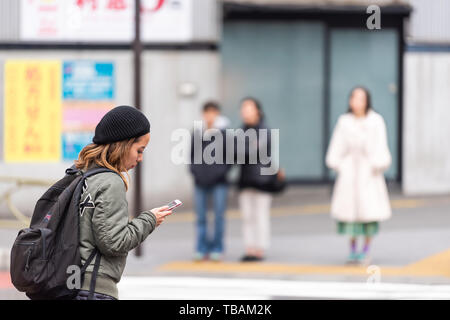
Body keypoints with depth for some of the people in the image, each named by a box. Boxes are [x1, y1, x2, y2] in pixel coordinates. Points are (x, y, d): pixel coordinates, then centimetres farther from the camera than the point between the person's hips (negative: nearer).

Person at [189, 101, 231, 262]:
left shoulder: (224, 134, -1)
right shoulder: (197, 134, 7)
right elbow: (191, 154, 14)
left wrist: (221, 171, -11)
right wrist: (194, 169, -2)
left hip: (218, 183, -3)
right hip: (200, 182, 3)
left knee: (219, 216, -1)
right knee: (201, 217, 3)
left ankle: (217, 249, 6)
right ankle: (202, 249, 8)